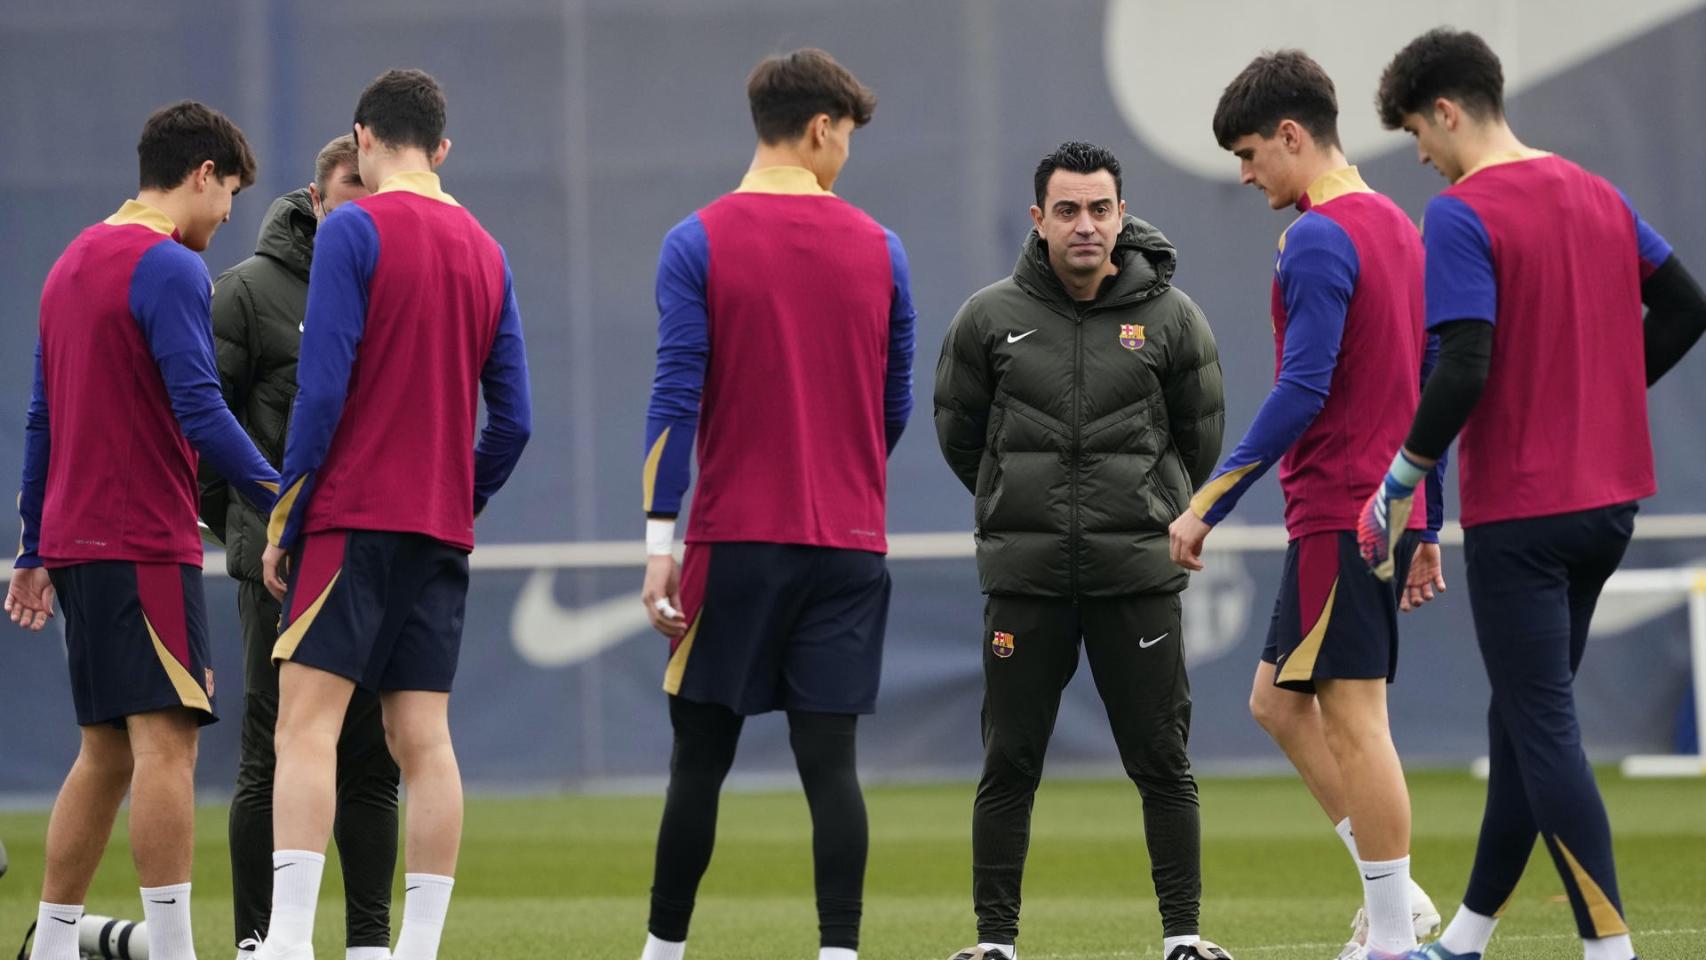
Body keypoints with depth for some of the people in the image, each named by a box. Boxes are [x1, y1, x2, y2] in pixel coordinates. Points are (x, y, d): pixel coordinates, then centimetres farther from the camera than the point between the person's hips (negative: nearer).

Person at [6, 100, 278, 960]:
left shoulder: (74, 262, 18)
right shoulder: (170, 269, -10)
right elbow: (200, 411, -19)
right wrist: (281, 500, -16)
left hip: (76, 545, 9)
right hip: (146, 548, -9)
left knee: (106, 753, 13)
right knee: (166, 739, -12)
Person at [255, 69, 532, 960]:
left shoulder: (354, 230, -6)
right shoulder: (486, 251, 13)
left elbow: (322, 389, -12)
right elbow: (512, 420, 11)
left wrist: (284, 520, -6)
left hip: (354, 515, -6)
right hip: (443, 528, 6)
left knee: (306, 722, -10)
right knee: (423, 739, 5)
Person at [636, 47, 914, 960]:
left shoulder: (698, 243, -3)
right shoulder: (877, 248, 5)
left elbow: (676, 395, -9)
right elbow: (897, 402, 12)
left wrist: (660, 540, -8)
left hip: (736, 541, -2)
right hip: (851, 543, 2)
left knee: (700, 757, 6)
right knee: (829, 758, 0)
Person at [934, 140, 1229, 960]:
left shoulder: (1170, 318, -1)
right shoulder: (990, 318, -1)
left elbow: (1202, 437, 11)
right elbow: (957, 429, 13)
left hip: (1137, 574, 0)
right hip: (1023, 576, 1)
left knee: (1161, 762, 2)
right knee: (1009, 764, 3)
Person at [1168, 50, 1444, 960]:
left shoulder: (1318, 240, -14)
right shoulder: (1397, 228, 15)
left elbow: (1302, 391, -21)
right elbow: (1432, 389, 18)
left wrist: (1207, 503, -16)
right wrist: (1426, 532, 22)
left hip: (1338, 517, -9)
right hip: (1388, 509, 9)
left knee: (1353, 718, -5)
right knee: (1277, 700, 15)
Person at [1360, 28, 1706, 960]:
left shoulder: (1460, 217, -15)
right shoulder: (1597, 196, 9)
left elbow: (1463, 370, -22)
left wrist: (1402, 480, -11)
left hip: (1519, 512, -8)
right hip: (1608, 498, 8)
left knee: (1543, 729, -4)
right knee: (1523, 714, 17)